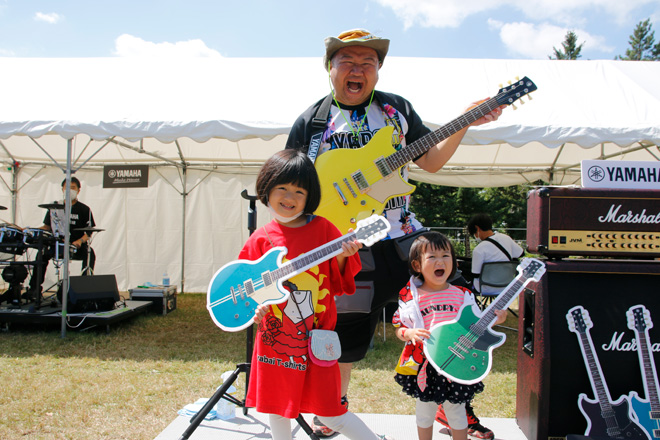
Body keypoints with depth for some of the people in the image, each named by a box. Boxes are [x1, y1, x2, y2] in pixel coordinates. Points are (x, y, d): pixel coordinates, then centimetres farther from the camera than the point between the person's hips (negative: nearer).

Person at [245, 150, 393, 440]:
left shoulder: (323, 229, -4)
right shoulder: (261, 239, 0)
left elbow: (338, 285, -2)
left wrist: (341, 258, -20)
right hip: (275, 338, 3)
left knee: (329, 413, 3)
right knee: (276, 409, 16)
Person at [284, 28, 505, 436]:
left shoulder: (397, 108, 8)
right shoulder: (312, 120, 1)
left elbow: (431, 161, 10)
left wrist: (465, 124, -3)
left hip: (402, 236, 3)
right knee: (347, 332, 10)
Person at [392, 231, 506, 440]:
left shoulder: (462, 295, -1)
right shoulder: (411, 297, -6)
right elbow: (399, 329, 0)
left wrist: (492, 320, -11)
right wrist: (410, 333, -21)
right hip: (423, 364, 0)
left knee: (456, 411, 16)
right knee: (424, 410, 16)